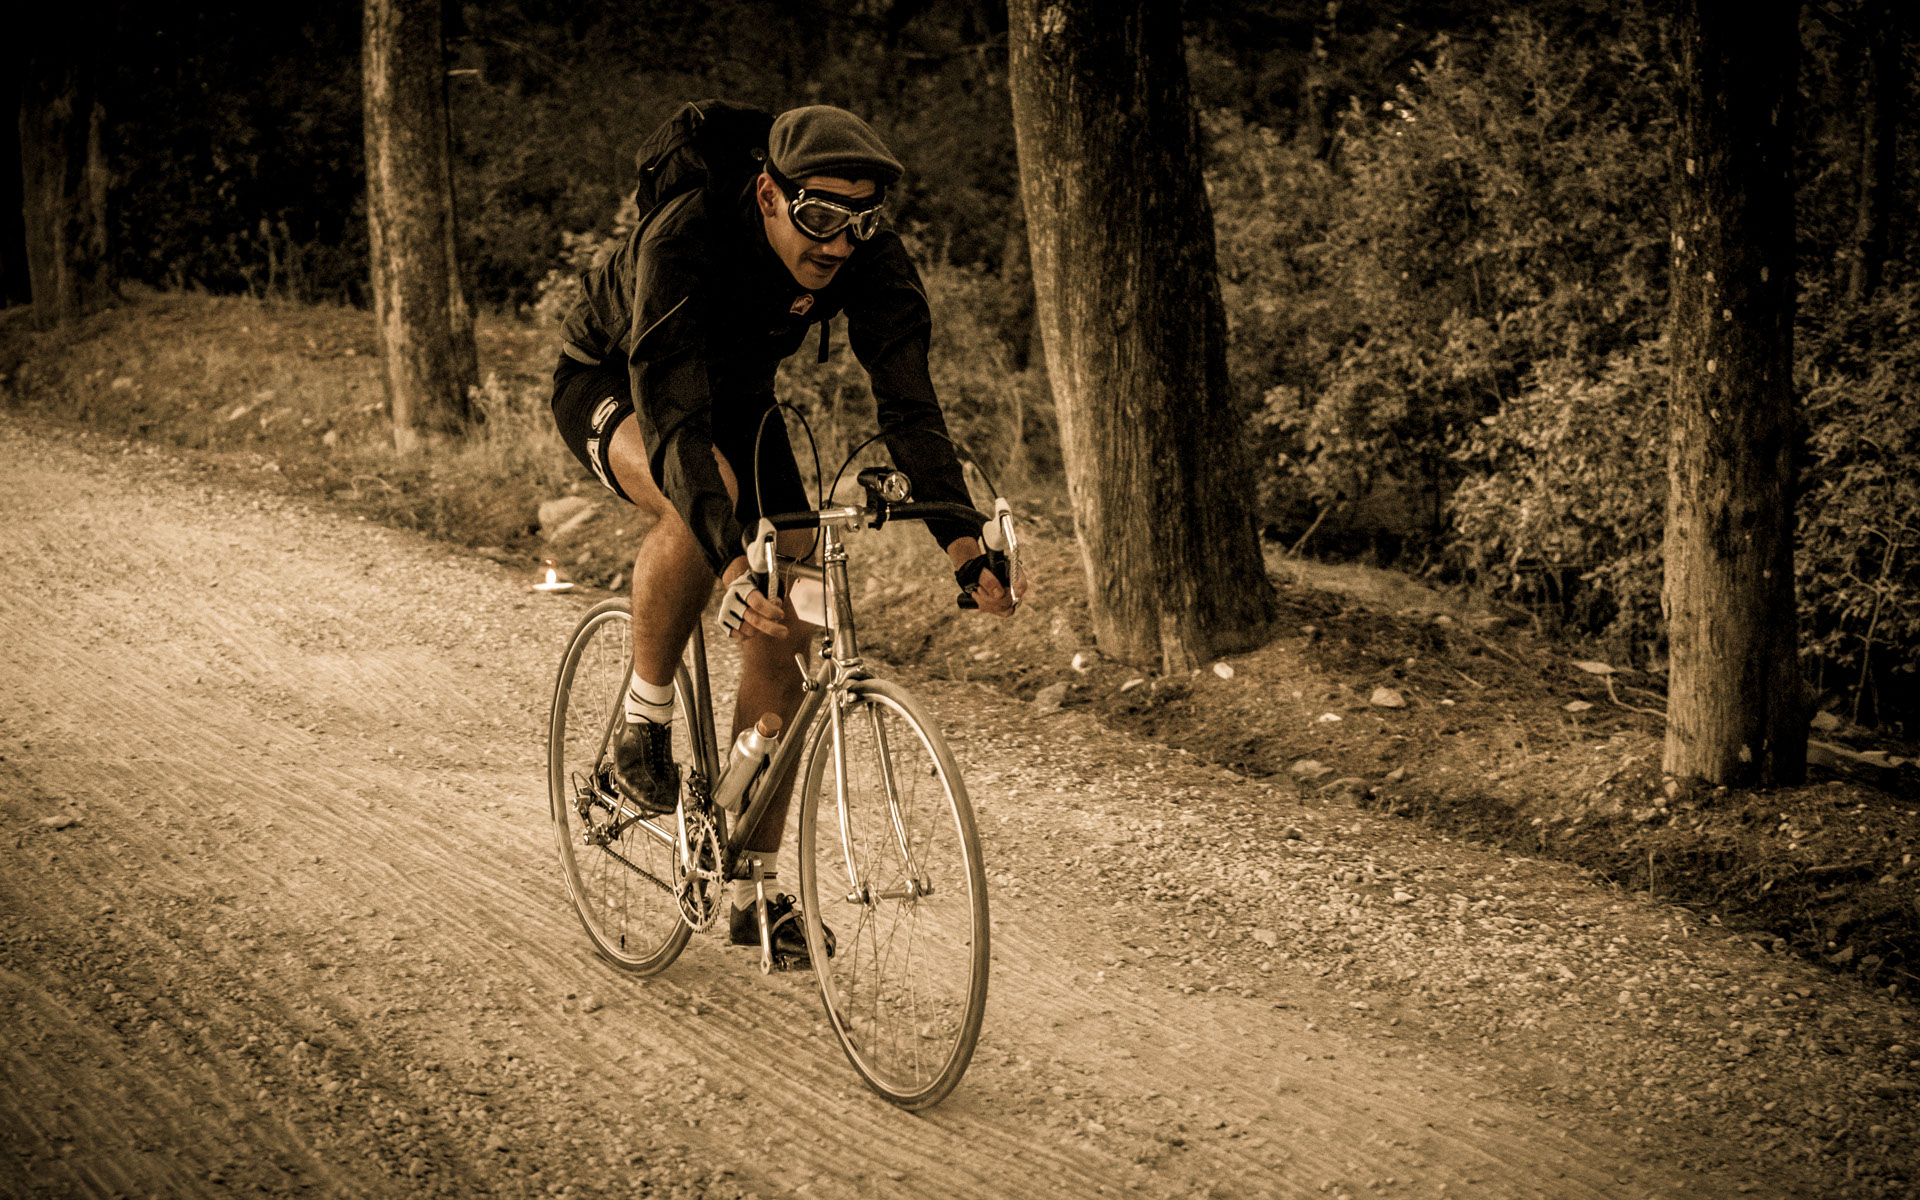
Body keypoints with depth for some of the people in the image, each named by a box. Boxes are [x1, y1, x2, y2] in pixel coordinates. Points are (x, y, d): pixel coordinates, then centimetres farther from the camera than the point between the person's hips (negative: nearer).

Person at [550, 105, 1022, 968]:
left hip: (737, 395, 5)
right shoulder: (684, 243, -39)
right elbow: (673, 423, -47)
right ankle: (644, 715, -14)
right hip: (610, 386, -4)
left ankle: (756, 889, 3)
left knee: (780, 631, -9)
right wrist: (730, 562, -60)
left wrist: (961, 539, -45)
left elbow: (909, 405, -29)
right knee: (705, 494, -39)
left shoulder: (872, 263, -26)